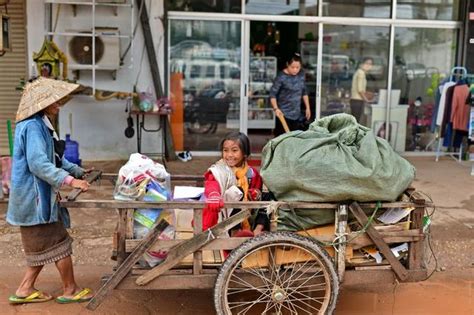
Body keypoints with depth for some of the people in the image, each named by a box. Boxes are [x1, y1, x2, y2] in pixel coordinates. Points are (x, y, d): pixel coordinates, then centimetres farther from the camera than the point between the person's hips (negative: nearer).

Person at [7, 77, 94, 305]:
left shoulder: (41, 125, 13)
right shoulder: (32, 127, -19)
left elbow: (54, 158, 23)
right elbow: (38, 164, -27)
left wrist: (77, 171, 25)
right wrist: (70, 180, -31)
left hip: (39, 196, 10)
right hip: (34, 195, -10)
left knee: (42, 245, 16)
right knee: (59, 243, 0)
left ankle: (25, 290, 22)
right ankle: (70, 290, 12)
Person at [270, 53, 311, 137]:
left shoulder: (301, 74, 5)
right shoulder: (281, 77, -13)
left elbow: (304, 92, 16)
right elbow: (273, 94, -12)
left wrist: (307, 108, 14)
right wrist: (276, 108, -25)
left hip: (297, 114, 6)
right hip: (284, 114, -6)